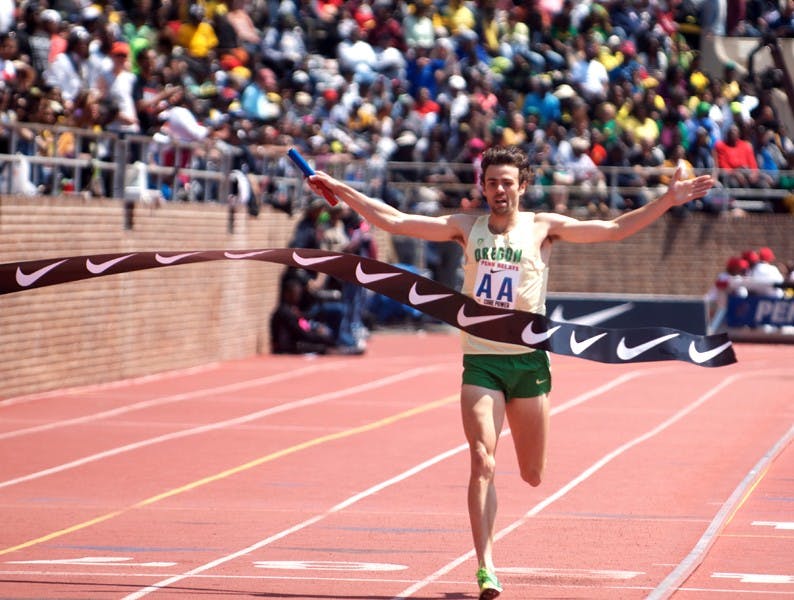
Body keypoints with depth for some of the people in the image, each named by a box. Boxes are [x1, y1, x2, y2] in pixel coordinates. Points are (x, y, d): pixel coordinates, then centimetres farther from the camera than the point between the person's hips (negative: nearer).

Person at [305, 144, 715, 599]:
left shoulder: (542, 228, 1)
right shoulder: (467, 227, 5)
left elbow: (615, 229, -3)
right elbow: (395, 221, 3)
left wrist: (668, 201, -11)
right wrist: (342, 191, -1)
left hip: (528, 360, 0)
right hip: (480, 361, 0)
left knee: (533, 476, 7)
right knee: (483, 464, -15)